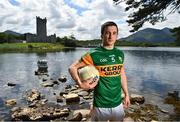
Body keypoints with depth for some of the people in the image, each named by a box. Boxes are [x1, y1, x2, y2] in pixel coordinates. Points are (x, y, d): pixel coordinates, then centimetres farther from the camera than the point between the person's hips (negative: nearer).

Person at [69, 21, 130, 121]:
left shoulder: (120, 54, 1)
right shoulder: (94, 54, -15)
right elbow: (72, 68, -9)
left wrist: (126, 94, 15)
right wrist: (81, 84, -22)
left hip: (118, 103, 5)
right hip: (100, 105, -4)